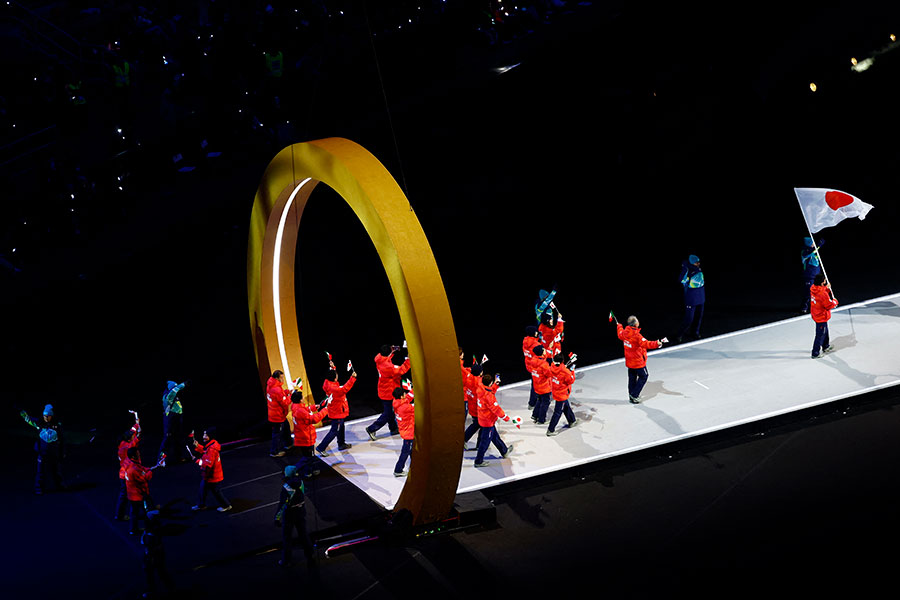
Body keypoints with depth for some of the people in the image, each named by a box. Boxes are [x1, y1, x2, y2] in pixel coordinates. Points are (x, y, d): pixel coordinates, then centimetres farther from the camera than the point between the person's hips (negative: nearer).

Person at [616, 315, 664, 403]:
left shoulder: (625, 332, -3)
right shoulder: (636, 336, -26)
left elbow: (620, 334, 21)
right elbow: (646, 344, -34)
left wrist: (619, 326, 41)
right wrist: (656, 344, -43)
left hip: (629, 361, 8)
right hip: (638, 361, -8)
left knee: (632, 378, 18)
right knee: (643, 376, 6)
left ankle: (631, 397, 27)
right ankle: (634, 396, 4)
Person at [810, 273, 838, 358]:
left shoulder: (813, 288, -6)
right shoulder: (823, 294, -32)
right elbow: (830, 305, -22)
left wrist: (827, 288, 6)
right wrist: (835, 301, -3)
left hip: (815, 315, 9)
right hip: (822, 317, -9)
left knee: (825, 330, 29)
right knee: (820, 334, 4)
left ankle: (826, 346, 49)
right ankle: (815, 353, 13)